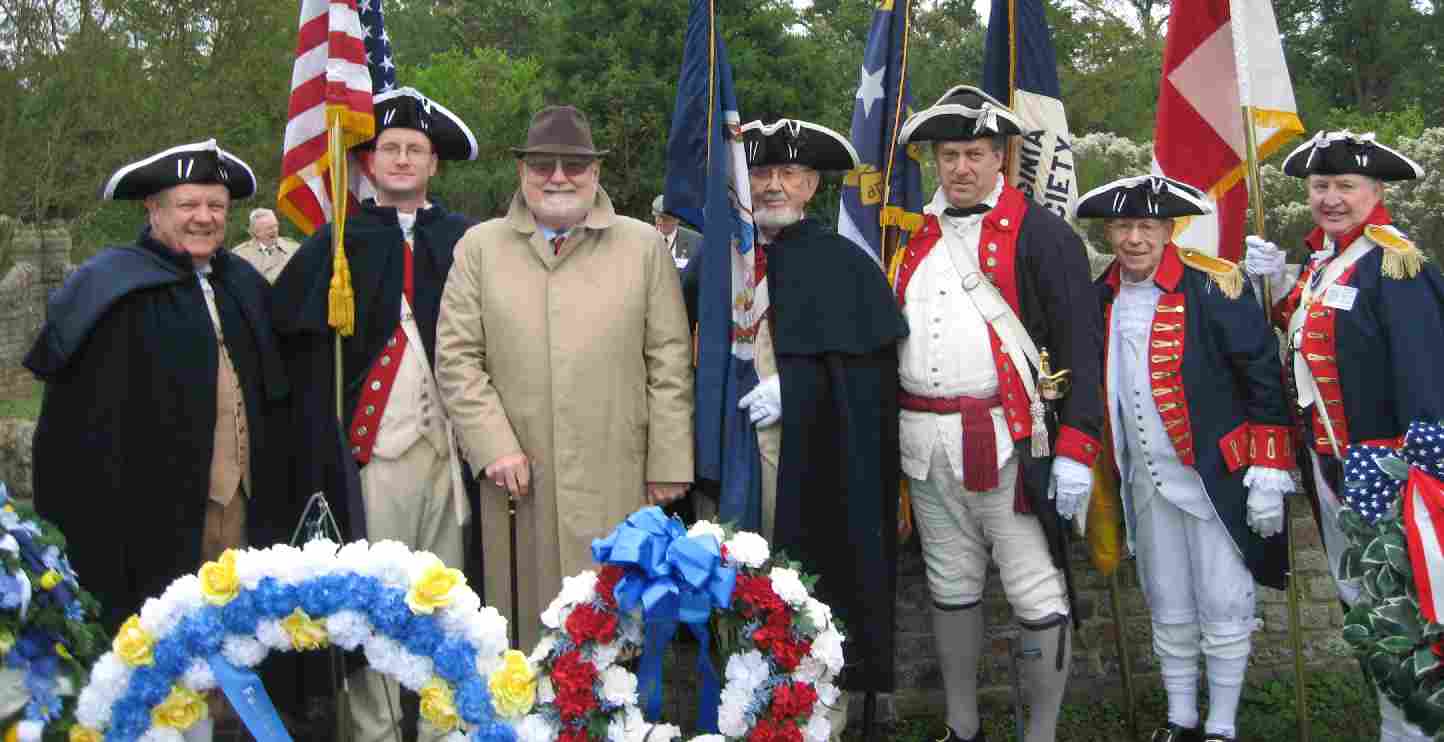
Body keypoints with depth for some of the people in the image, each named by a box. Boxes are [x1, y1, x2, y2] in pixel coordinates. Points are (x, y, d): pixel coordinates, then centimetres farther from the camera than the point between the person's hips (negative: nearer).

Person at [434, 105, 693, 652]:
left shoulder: (643, 245, 8)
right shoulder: (479, 248, 10)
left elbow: (670, 363, 5)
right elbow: (456, 359, 5)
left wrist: (668, 463, 1)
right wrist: (494, 445, -6)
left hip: (616, 481, 0)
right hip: (520, 481, 1)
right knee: (529, 624, 5)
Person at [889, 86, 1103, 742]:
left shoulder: (1040, 234, -4)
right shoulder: (913, 238, 13)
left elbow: (1080, 344, -9)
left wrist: (1075, 449, -15)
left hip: (1011, 441, -5)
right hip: (927, 444, 6)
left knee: (1038, 597, -2)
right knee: (951, 589, 15)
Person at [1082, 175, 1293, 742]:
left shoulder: (1214, 286, -13)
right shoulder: (1100, 297, 3)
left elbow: (1264, 377, -12)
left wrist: (1268, 474, -14)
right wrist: (1093, 474, 13)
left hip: (1217, 477, -5)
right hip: (1147, 482, 5)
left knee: (1222, 609, 4)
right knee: (1169, 611, 15)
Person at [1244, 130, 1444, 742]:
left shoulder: (1392, 263, -16)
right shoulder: (1318, 260, 10)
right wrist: (1276, 285, 1)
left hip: (1374, 466, -9)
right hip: (1323, 460, 9)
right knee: (1353, 595, 19)